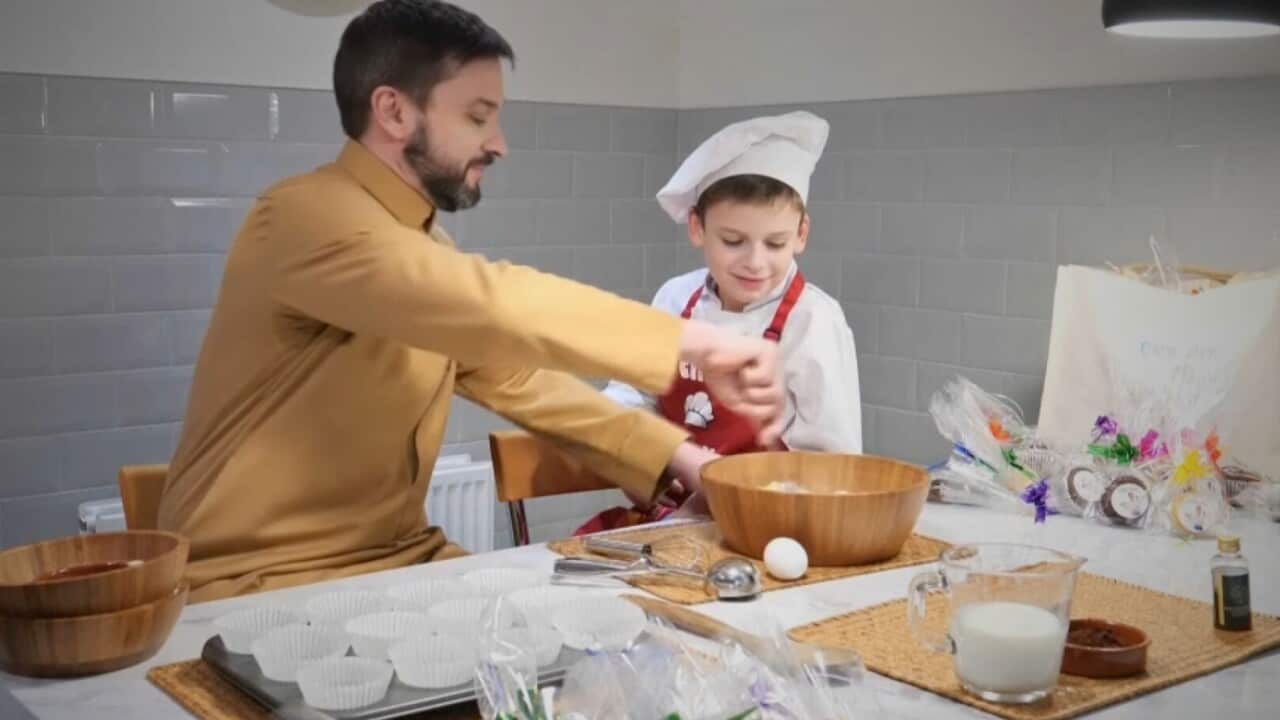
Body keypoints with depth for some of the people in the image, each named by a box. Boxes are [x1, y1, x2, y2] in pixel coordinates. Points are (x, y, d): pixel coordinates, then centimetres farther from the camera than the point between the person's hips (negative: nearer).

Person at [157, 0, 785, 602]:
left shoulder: (427, 248, 12)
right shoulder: (305, 216, -19)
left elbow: (517, 377, 13)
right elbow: (491, 306, -33)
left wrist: (676, 456, 2)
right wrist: (693, 343, -29)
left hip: (395, 556, 9)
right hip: (258, 580, -8)